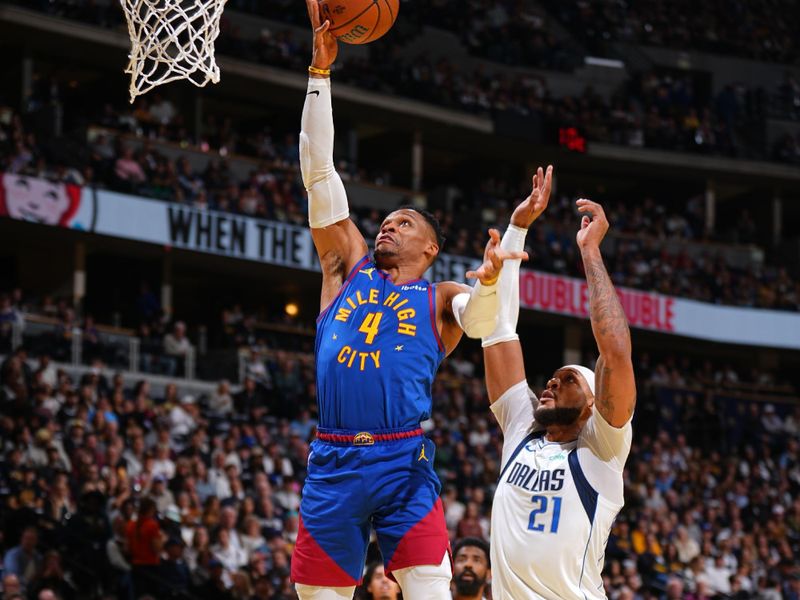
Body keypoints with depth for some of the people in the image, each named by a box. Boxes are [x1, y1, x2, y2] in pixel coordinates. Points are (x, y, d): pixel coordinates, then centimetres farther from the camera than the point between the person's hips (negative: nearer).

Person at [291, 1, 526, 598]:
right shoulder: (348, 268, 20)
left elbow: (480, 320, -8)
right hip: (332, 464, 3)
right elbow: (319, 171, 16)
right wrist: (321, 70, 11)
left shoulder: (440, 298, 15)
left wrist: (488, 281, -32)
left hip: (404, 464, -3)